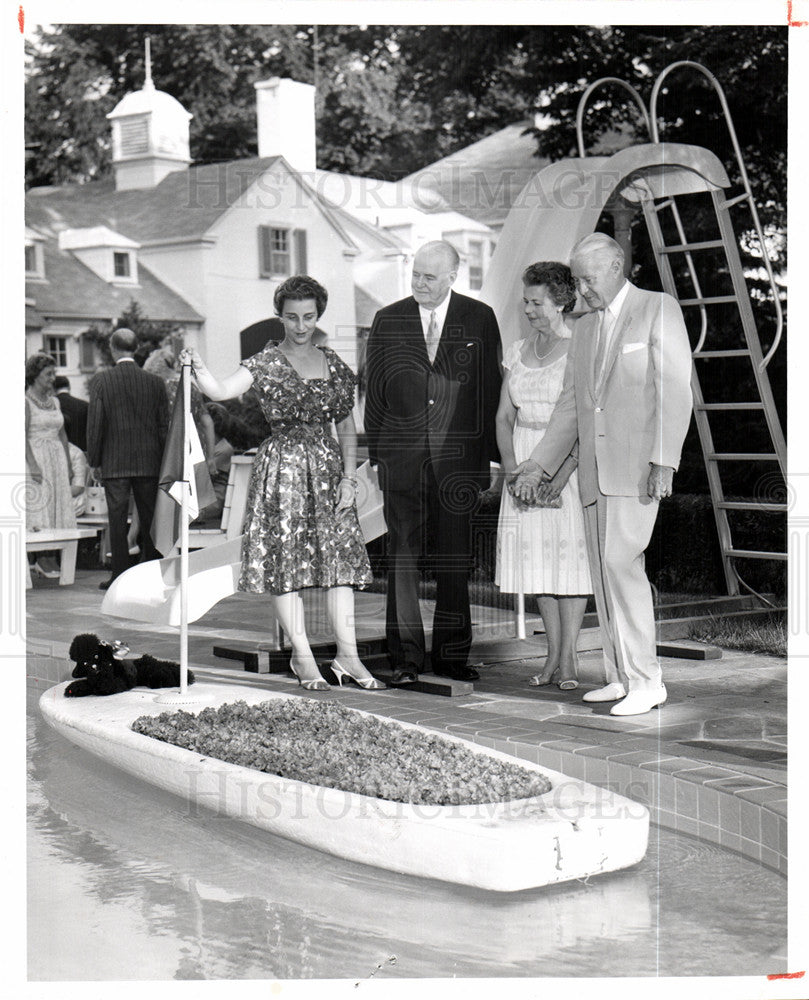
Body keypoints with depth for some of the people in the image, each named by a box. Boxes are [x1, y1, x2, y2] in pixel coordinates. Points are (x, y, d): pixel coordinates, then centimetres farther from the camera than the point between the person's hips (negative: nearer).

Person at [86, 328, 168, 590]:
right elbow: (163, 425, 5)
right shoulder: (154, 382, 2)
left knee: (117, 520, 2)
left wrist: (95, 461, 2)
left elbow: (94, 423, -5)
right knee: (149, 518, 9)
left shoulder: (101, 380, -6)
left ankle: (120, 575, 2)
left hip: (114, 463, -2)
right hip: (149, 462, 2)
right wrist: (162, 460, 13)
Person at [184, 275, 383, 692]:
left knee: (340, 556, 1)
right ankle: (302, 656, 4)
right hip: (282, 467, -4)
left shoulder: (333, 364, 10)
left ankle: (347, 655, 4)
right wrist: (198, 368, -35)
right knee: (286, 560, -4)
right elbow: (221, 391, -17)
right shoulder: (267, 362, -1)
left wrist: (349, 478, 4)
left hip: (327, 468, 4)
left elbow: (347, 427, 12)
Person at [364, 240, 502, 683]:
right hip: (402, 454, 0)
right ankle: (406, 655, 6)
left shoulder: (480, 319, 5)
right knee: (402, 554, 0)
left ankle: (452, 654, 15)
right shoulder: (388, 320, 7)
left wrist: (487, 454, 0)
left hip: (458, 454, 0)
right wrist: (375, 453, 3)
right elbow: (373, 392, 8)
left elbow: (490, 390, 5)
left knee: (455, 557, 6)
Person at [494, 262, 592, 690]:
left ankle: (569, 656, 2)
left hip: (570, 460, -5)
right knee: (535, 554, 5)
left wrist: (558, 477, -20)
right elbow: (504, 416, 11)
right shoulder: (517, 352, 13)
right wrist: (511, 470, -4)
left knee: (569, 551, -5)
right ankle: (553, 653, 13)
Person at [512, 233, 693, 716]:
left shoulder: (659, 309, 2)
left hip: (638, 465, -7)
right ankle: (622, 677, 11)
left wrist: (663, 459, -15)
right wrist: (538, 465, 17)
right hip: (595, 469, 7)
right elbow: (571, 405, 23)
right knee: (605, 573, 5)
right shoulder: (585, 328, 21)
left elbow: (675, 388, -6)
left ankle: (646, 680, -11)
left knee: (621, 562, -16)